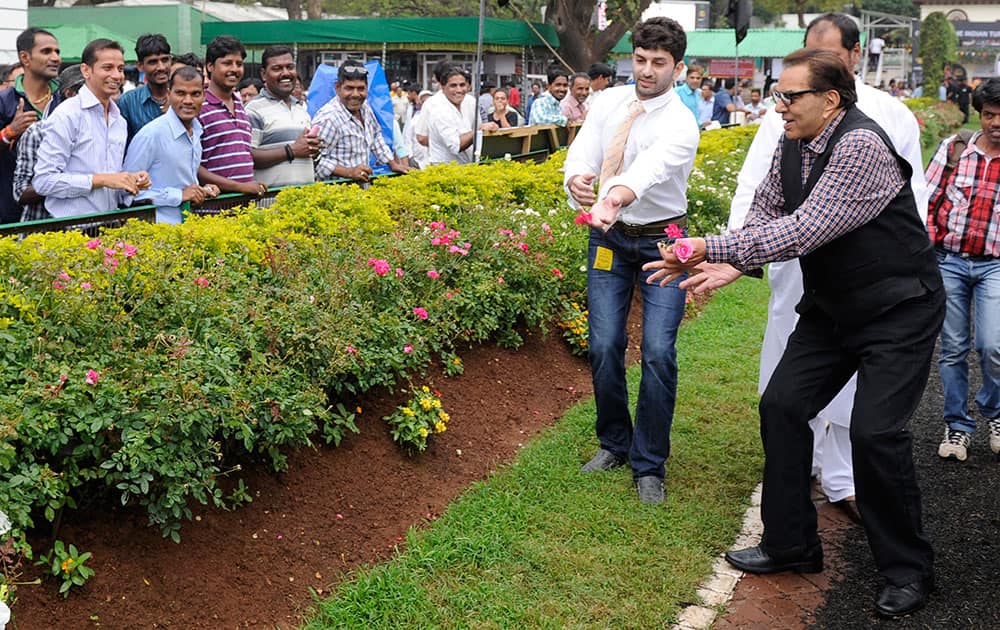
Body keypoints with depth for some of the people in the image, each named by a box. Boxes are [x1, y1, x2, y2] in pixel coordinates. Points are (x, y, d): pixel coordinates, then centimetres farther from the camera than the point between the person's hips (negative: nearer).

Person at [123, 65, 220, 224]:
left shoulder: (196, 131, 11)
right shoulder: (151, 134, -13)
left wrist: (202, 191, 6)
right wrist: (178, 196, -17)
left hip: (190, 223, 6)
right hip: (159, 227, -6)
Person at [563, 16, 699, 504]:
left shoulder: (680, 124, -16)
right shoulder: (609, 102, -1)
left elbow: (648, 170, -36)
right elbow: (582, 153, -11)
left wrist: (614, 200, -56)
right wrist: (577, 181, -36)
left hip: (661, 242, -3)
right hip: (610, 238, 3)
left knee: (658, 351, -9)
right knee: (604, 347, 1)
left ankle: (649, 465, 6)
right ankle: (614, 444, 24)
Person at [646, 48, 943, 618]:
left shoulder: (861, 145, -26)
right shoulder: (792, 147, 0)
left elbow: (805, 230, -33)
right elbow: (765, 214, 5)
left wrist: (713, 249, -33)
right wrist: (727, 264, -15)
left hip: (898, 311, -8)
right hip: (830, 307, 8)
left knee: (875, 431, -14)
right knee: (782, 405, 2)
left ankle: (908, 571, 7)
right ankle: (791, 545, 18)